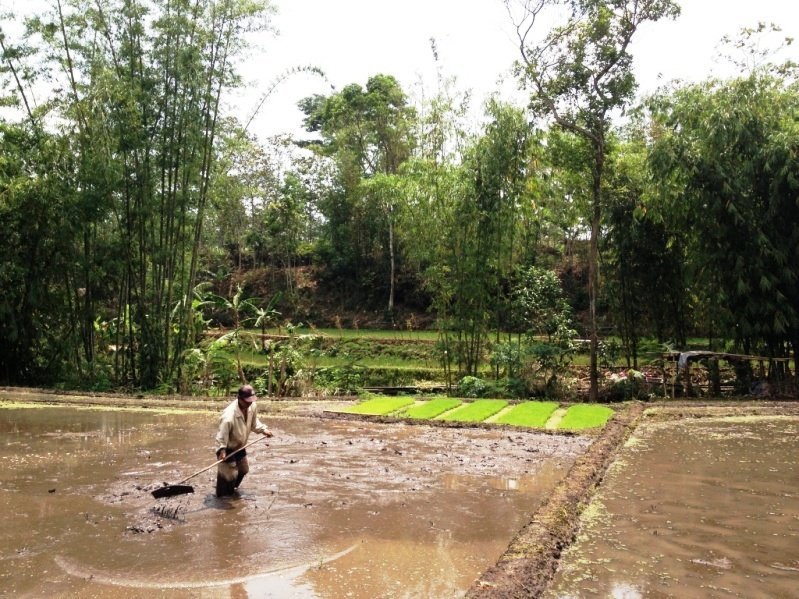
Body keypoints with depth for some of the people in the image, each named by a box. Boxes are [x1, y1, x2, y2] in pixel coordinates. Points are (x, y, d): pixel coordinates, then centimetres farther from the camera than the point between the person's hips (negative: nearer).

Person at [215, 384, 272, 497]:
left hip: (240, 446, 8)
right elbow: (222, 435, -31)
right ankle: (224, 496, 25)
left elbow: (254, 422, 5)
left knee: (243, 470, 24)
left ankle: (232, 489, 49)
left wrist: (263, 429, -6)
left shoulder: (252, 407, -16)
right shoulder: (229, 416, -38)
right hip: (228, 448, -8)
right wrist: (222, 450, -40)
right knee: (229, 474, 2)